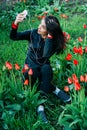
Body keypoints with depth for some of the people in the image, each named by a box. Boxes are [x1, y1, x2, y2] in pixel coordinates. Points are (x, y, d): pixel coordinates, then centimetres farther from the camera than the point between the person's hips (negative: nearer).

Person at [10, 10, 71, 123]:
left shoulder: (54, 40, -15)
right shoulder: (33, 33, -11)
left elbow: (46, 55, -32)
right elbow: (13, 37, -16)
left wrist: (49, 37, -35)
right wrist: (16, 23, -34)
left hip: (44, 66, -1)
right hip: (31, 65, 1)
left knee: (46, 68, -38)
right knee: (33, 72, -37)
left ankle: (40, 104, -37)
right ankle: (54, 90, -17)